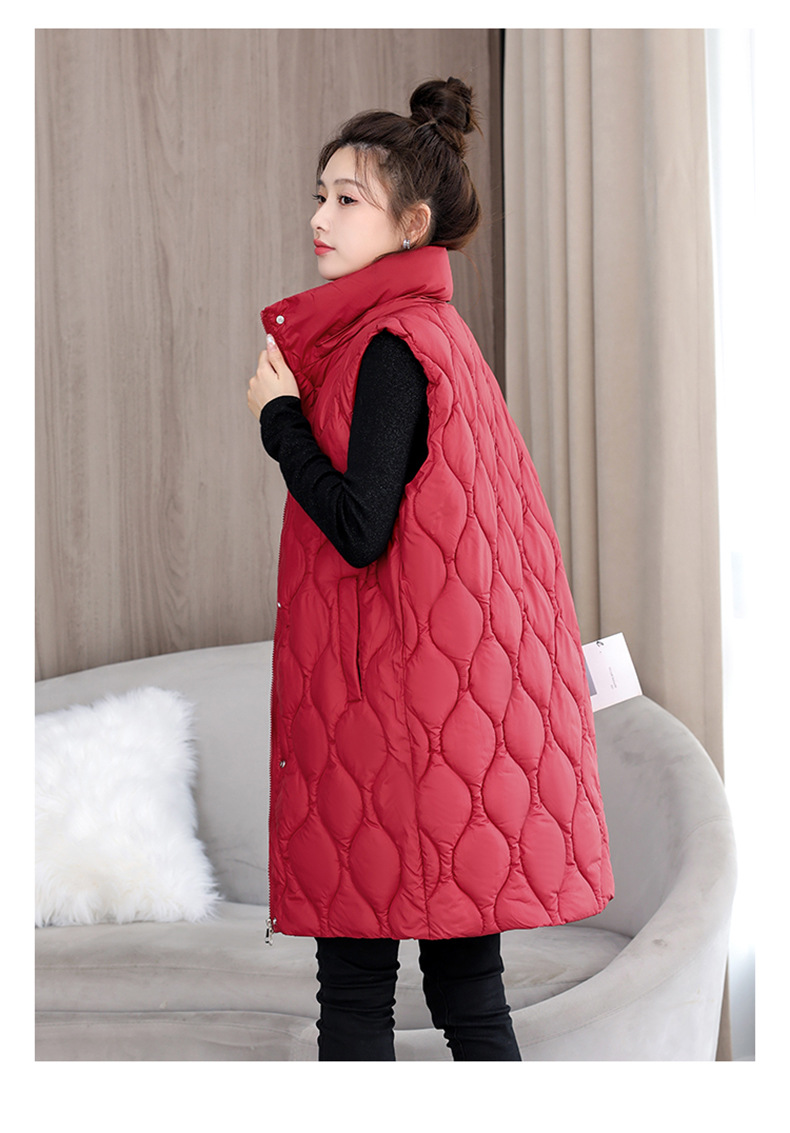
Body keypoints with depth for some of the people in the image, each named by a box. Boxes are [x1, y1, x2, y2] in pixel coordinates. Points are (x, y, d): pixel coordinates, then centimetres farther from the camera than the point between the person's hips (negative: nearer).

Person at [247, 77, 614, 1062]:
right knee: (463, 980, 12)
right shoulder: (440, 333, 15)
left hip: (390, 690, -9)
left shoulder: (391, 346, -13)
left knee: (355, 988, 1)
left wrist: (280, 417, -8)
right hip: (463, 686, 9)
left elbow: (359, 531, -19)